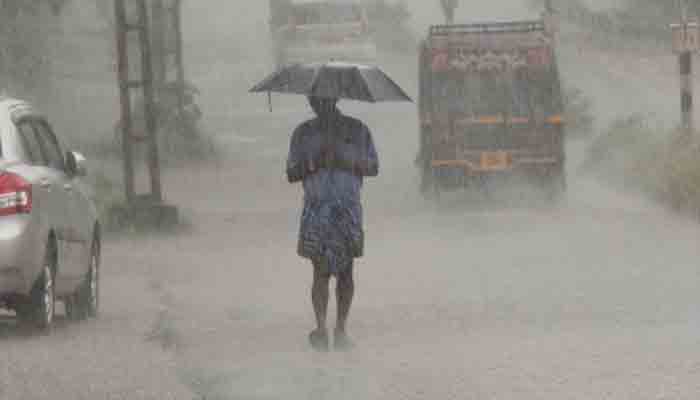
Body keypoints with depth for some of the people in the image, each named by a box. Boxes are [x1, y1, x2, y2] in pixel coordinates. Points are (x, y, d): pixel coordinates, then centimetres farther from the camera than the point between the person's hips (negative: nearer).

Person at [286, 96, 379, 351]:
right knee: (321, 270, -10)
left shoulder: (357, 130, 8)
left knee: (345, 271, 0)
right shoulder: (303, 133, 10)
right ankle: (321, 328, -14)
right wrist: (312, 163, -11)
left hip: (349, 209, 0)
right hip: (316, 209, 0)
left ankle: (341, 329, 8)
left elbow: (373, 168, 7)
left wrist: (350, 162, -12)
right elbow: (291, 174, 9)